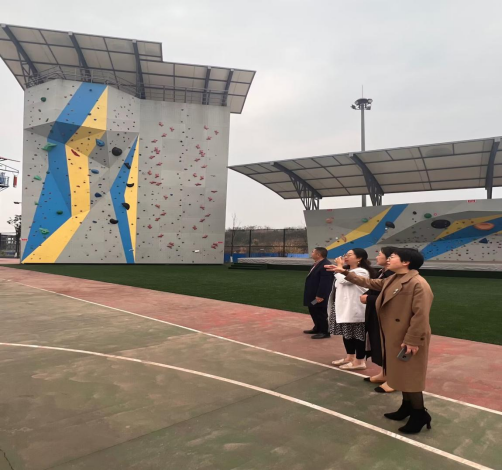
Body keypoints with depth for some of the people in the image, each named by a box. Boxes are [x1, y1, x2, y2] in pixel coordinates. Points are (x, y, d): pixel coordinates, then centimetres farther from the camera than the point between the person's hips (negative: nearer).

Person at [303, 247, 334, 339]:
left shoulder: (326, 265, -24)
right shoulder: (318, 264, 13)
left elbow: (325, 282, -27)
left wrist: (320, 295, -27)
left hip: (320, 296, -11)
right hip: (313, 295, 11)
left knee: (321, 314, 1)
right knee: (314, 312, 20)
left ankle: (325, 332, 14)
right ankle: (317, 329, 35)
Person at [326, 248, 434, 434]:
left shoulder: (418, 284, -22)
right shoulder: (392, 280, 9)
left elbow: (420, 316, -25)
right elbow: (369, 282, 19)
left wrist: (412, 341, -25)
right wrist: (345, 272, 16)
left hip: (408, 339, -9)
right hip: (394, 337, 9)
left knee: (410, 377, 3)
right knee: (402, 375, 20)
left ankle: (420, 415, 19)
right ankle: (407, 407, 36)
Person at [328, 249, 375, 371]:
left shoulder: (362, 272, -14)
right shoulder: (347, 271, 18)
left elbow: (344, 280, -22)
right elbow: (339, 284, 17)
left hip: (355, 309, -10)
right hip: (345, 307, 10)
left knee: (358, 334, 0)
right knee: (347, 333, 17)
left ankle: (360, 361, 10)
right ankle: (350, 357, 30)